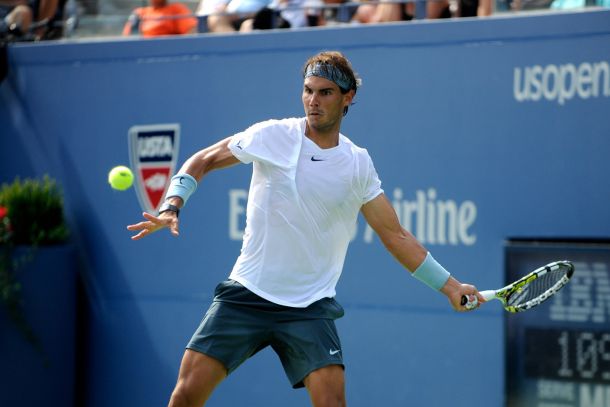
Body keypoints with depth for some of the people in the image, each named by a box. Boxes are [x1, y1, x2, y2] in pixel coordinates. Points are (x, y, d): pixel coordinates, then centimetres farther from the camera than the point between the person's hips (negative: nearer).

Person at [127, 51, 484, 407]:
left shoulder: (358, 164, 2)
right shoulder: (273, 136, -3)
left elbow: (395, 235, 8)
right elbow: (203, 161, 7)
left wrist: (450, 286, 3)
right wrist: (171, 207, -9)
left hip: (310, 307, 1)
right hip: (247, 294, 0)